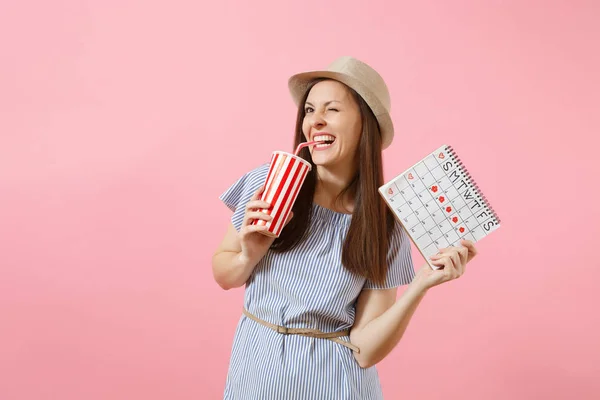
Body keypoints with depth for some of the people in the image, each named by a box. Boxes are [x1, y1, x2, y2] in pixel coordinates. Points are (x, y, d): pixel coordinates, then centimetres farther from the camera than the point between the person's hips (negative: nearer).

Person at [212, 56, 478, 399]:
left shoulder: (385, 229, -12)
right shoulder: (267, 182, -10)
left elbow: (364, 350, -14)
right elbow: (223, 276, 3)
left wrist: (422, 284, -24)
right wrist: (250, 256, -17)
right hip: (253, 370, 2)